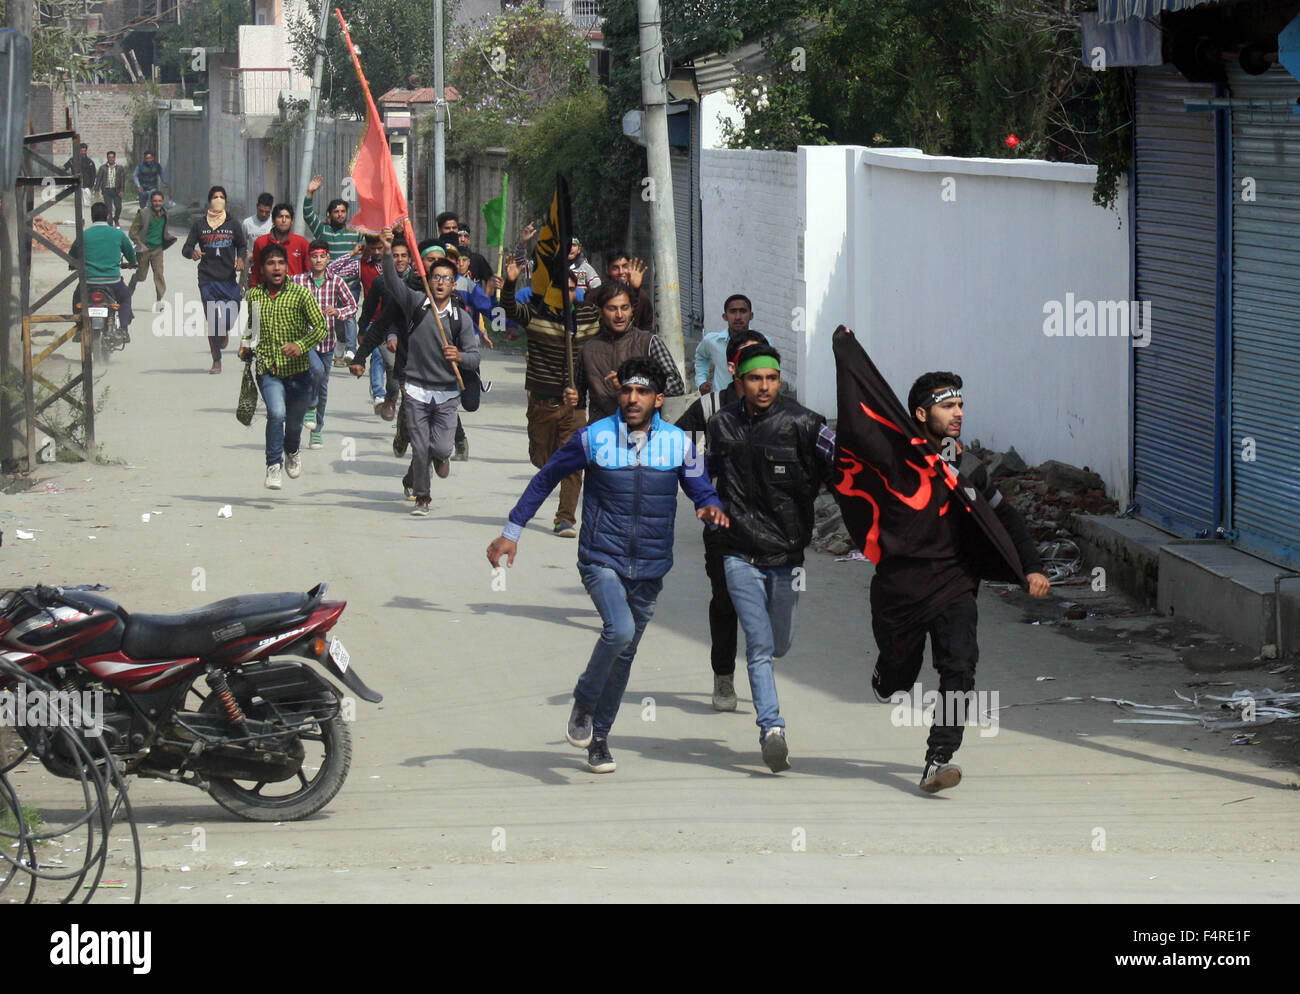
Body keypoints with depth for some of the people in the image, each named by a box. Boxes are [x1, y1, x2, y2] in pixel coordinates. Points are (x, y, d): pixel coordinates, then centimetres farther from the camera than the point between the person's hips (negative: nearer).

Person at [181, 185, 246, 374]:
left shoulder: (233, 225, 9)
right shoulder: (199, 224, 6)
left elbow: (241, 245, 21)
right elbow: (186, 247, 7)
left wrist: (240, 258, -1)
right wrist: (192, 252, -17)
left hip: (229, 278, 1)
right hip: (207, 279, -1)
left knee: (231, 316, -7)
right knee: (212, 320, -5)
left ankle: (225, 331, 33)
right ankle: (216, 360, 3)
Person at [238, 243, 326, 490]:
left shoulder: (300, 294, -6)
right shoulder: (253, 296, 3)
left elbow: (320, 327, -6)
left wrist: (301, 345, -22)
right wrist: (245, 345, 2)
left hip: (297, 370, 0)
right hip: (268, 370, 0)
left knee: (294, 421, 15)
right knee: (276, 412, -25)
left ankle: (292, 451, 50)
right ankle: (273, 465, -12)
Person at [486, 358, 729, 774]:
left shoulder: (677, 443, 0)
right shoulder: (594, 438, -5)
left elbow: (700, 490, 9)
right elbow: (546, 478, 6)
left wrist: (712, 509, -16)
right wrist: (511, 532, 5)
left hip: (650, 567, 3)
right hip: (601, 560, -3)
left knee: (624, 653, 10)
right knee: (620, 630, -26)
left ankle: (598, 738, 26)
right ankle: (583, 702, -1)